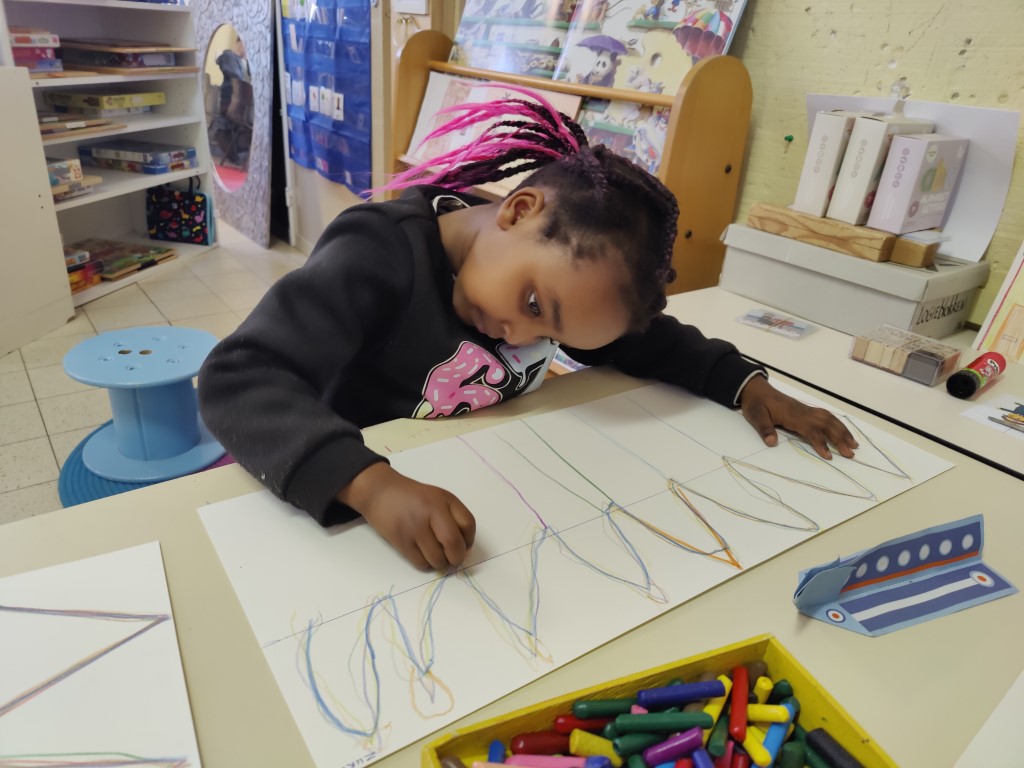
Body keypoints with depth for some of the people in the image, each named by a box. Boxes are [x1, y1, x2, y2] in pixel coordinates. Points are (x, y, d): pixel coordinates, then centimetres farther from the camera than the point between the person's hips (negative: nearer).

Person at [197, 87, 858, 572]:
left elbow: (649, 341, 8)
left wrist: (747, 383, -6)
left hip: (483, 504, 6)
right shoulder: (379, 257, -24)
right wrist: (372, 483, -45)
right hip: (353, 517, -5)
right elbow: (239, 379, -31)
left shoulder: (568, 264, -6)